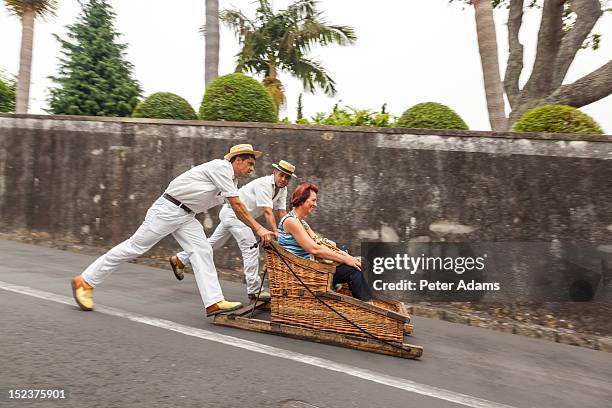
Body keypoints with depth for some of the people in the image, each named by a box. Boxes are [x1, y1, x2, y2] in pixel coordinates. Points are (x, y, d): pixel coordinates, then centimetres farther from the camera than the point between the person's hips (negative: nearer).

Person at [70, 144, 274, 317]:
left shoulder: (231, 180, 11)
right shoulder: (222, 167, -17)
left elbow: (237, 210, 12)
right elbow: (237, 205, -21)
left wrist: (259, 230, 6)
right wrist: (258, 228, -19)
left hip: (186, 215, 9)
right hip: (169, 208, -9)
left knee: (203, 251, -4)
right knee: (134, 246, -2)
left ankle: (214, 302, -7)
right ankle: (85, 281, 14)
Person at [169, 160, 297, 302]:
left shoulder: (282, 189, 3)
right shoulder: (264, 184, -24)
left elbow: (282, 212, -1)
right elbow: (268, 212, -31)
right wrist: (276, 234, -34)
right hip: (233, 212, -9)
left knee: (213, 243, 17)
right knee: (251, 247, -14)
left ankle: (179, 260, 32)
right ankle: (254, 291, -9)